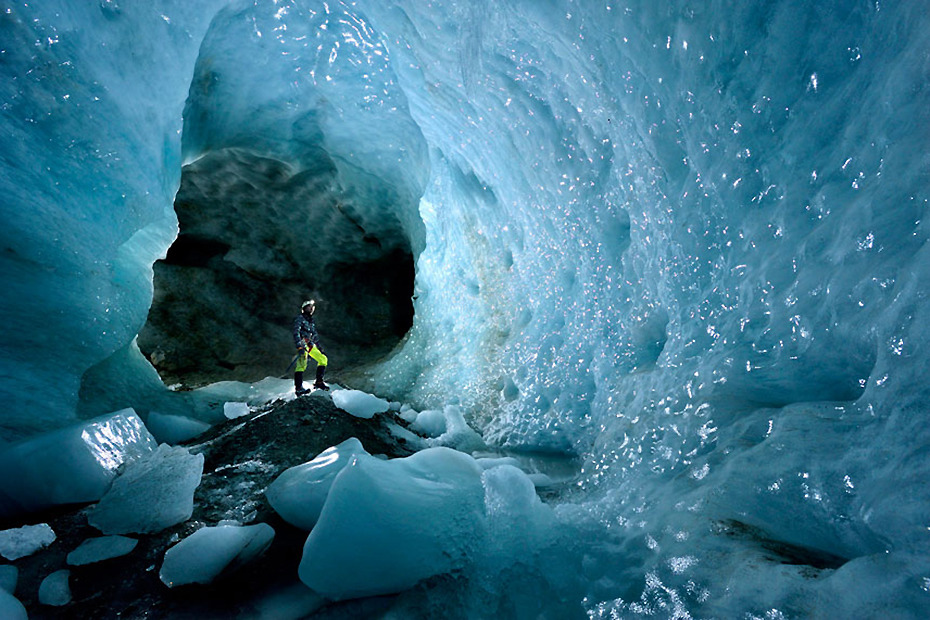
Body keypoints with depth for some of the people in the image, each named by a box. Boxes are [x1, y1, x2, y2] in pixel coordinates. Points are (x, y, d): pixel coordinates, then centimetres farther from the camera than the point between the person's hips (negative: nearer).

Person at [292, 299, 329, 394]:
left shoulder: (311, 321, 24)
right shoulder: (300, 318, 1)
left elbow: (315, 336, 28)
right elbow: (296, 333, -11)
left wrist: (319, 349, 24)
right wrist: (299, 346, -22)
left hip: (311, 345, 8)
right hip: (303, 344, -8)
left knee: (323, 359, 2)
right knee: (302, 364, -19)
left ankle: (318, 382, 4)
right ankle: (298, 388, -24)